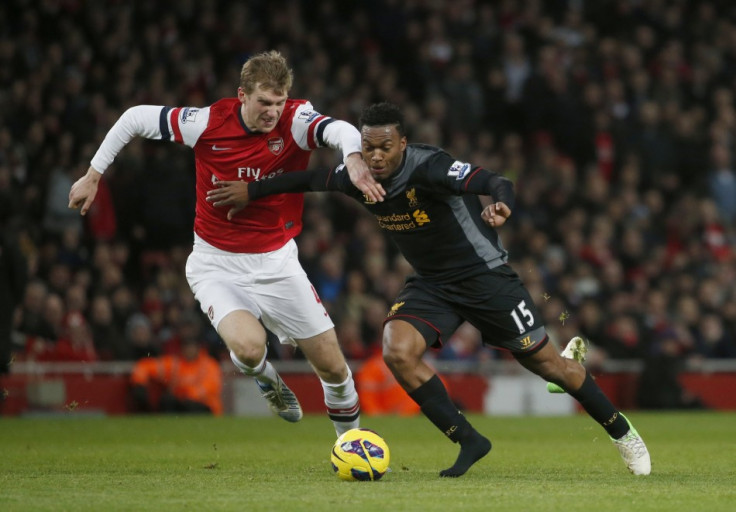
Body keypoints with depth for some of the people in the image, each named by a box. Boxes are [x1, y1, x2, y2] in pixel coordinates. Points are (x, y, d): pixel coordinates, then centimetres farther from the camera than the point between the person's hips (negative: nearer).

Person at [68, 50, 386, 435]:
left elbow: (341, 131, -37)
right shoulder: (207, 123, -15)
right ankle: (267, 380, 10)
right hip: (217, 266, -1)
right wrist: (93, 175, 2)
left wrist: (353, 158, -60)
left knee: (333, 366, 2)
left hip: (277, 262, 2)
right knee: (248, 346, -29)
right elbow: (135, 118, -2)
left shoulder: (296, 120, -15)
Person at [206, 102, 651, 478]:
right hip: (430, 284, 5)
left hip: (483, 273, -5)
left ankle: (621, 432, 25)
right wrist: (252, 190, 8)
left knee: (547, 362, 1)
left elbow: (496, 182, -38)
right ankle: (469, 442, -6)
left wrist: (501, 204, -60)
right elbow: (311, 179, 10)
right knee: (397, 351, -20)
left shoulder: (429, 167, -27)